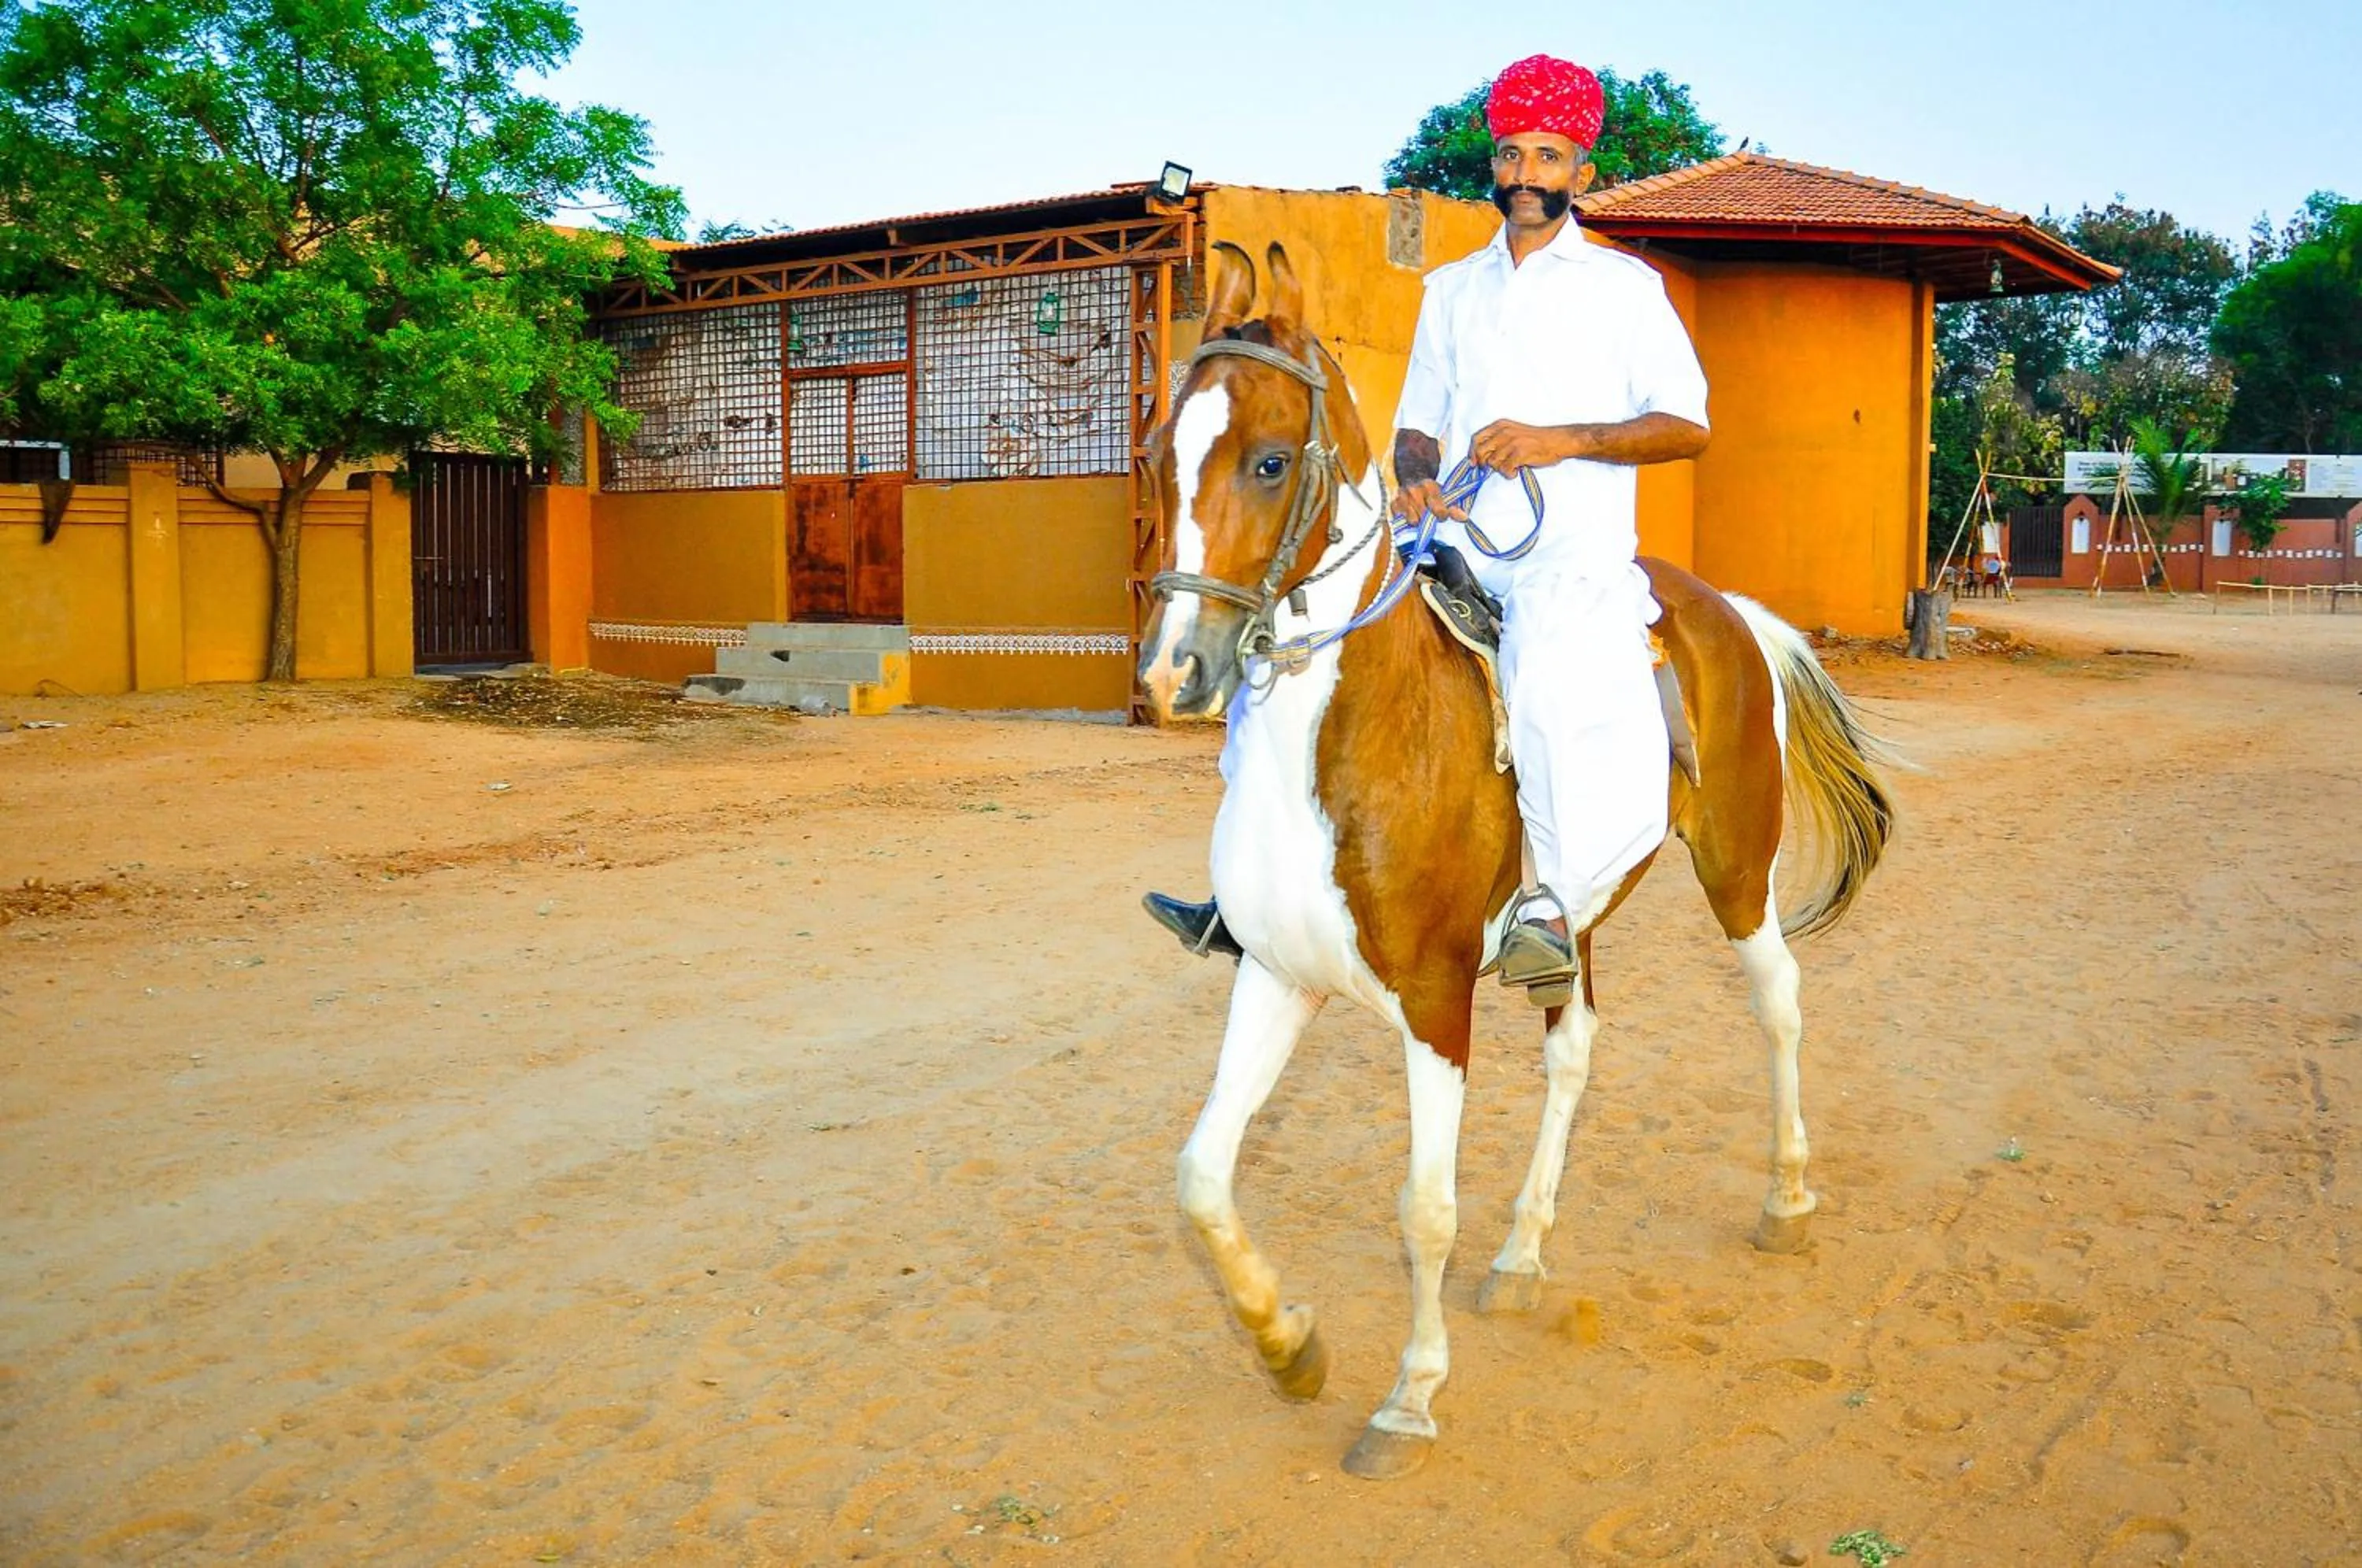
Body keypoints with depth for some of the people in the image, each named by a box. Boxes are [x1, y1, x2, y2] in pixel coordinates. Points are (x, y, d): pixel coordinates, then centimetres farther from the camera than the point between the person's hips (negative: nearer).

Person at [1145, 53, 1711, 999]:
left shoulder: (1624, 284, 7)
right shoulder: (1451, 290, 20)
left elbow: (1688, 424, 0)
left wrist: (1560, 439, -14)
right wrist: (1415, 475, -4)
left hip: (1575, 557, -5)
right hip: (1457, 546, 6)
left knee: (1560, 678, -37)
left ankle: (1550, 905, -23)